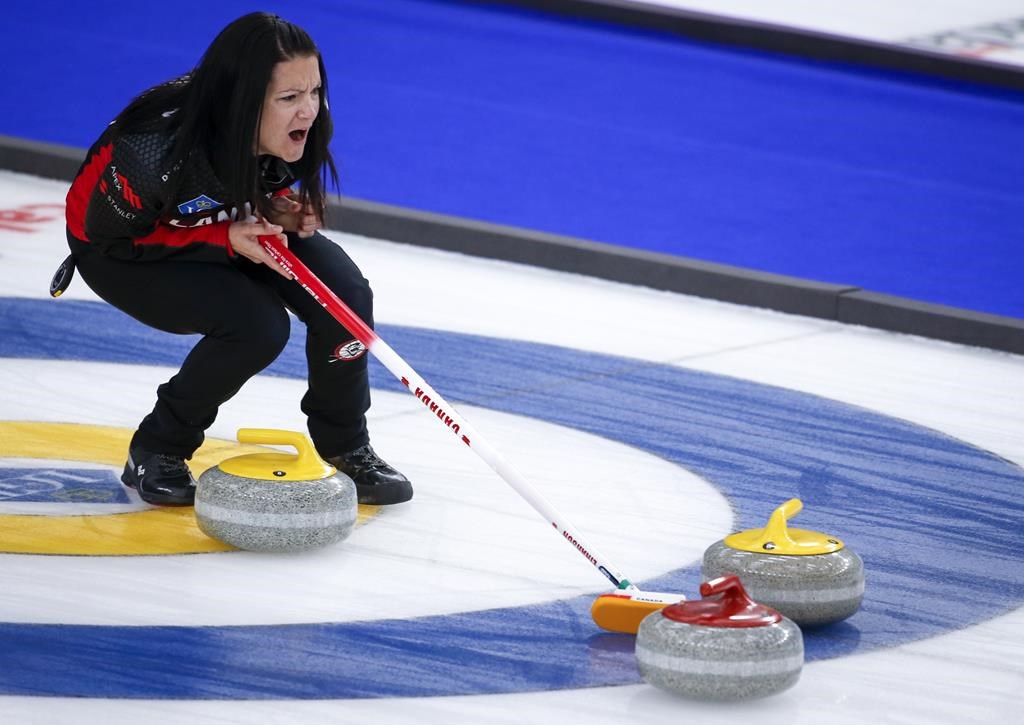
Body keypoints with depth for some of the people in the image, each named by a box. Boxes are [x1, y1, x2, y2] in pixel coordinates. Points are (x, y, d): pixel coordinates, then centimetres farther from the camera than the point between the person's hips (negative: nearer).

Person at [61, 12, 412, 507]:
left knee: (345, 293, -15)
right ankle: (156, 453, -4)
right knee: (257, 326, -27)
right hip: (118, 250, -6)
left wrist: (286, 212, -19)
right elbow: (111, 233, -24)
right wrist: (225, 239, -30)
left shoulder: (300, 129, -22)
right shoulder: (156, 147, -40)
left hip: (230, 231, 6)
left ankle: (345, 448, 6)